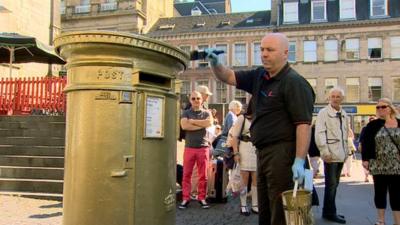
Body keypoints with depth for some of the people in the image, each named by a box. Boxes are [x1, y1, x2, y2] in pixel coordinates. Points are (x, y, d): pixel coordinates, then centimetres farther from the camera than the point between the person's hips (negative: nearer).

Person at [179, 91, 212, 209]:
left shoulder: (206, 113, 10)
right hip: (189, 147, 0)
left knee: (203, 175, 4)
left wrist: (192, 121, -9)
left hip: (203, 147, 1)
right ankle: (185, 198, 8)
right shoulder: (186, 113, 7)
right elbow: (184, 126, -12)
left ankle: (202, 198, 14)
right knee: (186, 174, 0)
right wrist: (201, 125, -9)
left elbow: (209, 122, -12)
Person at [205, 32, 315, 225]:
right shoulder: (259, 76, 11)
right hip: (263, 152, 9)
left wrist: (299, 161, -25)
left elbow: (304, 124, -20)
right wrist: (215, 63, -4)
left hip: (282, 153, -9)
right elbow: (229, 77, 16)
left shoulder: (294, 83, -14)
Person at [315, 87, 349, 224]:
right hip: (330, 154, -7)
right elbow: (319, 133, -14)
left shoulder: (344, 115, 15)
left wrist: (346, 151, 14)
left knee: (334, 184, 13)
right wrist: (325, 152, -19)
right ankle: (330, 213, 7)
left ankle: (329, 211, 23)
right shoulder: (323, 113, -6)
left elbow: (346, 134, 19)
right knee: (331, 184, -4)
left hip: (340, 154, 7)